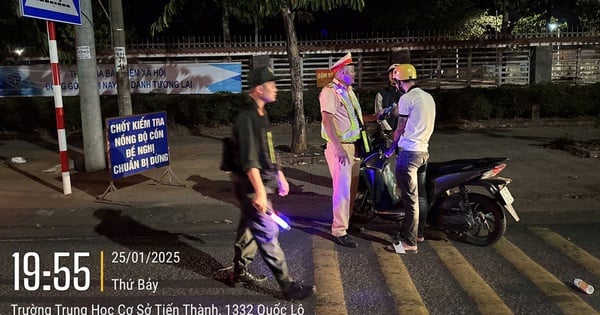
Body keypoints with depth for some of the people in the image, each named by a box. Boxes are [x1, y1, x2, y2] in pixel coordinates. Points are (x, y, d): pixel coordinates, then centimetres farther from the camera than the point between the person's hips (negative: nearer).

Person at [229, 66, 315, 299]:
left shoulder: (260, 114, 11)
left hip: (259, 183, 10)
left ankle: (240, 271, 35)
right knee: (268, 233, -4)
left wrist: (279, 175, 22)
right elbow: (249, 160, -26)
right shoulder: (247, 117, -20)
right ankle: (287, 285, 3)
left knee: (250, 228, 19)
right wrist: (259, 192, -29)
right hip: (251, 186, -10)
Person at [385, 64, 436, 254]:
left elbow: (400, 128, -5)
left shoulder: (406, 98, -10)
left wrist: (392, 147, 10)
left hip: (408, 151, -9)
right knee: (420, 196, 17)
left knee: (410, 199, -7)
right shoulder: (428, 97, 15)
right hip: (424, 150, 9)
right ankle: (419, 233, 30)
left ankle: (410, 242, -3)